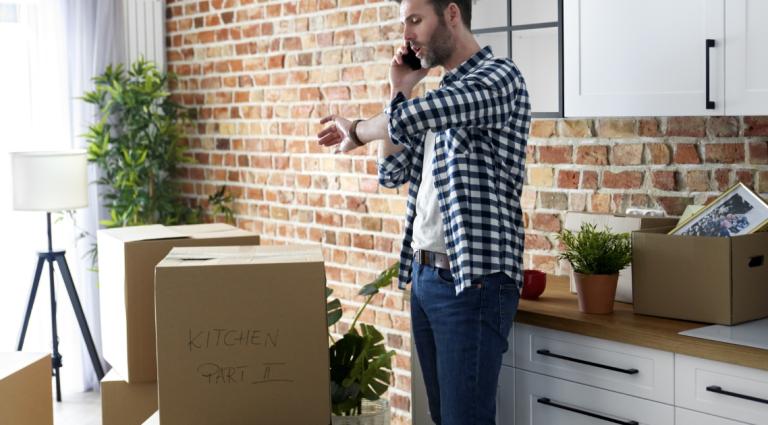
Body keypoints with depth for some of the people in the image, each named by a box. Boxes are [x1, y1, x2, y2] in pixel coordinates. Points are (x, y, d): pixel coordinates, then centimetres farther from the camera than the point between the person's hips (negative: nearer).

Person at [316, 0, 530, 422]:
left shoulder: (499, 77, -12)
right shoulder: (441, 92, 17)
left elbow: (407, 119, -27)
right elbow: (393, 174, 17)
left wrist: (355, 131, -6)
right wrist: (400, 90, 8)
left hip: (472, 280, -9)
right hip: (424, 275, 9)